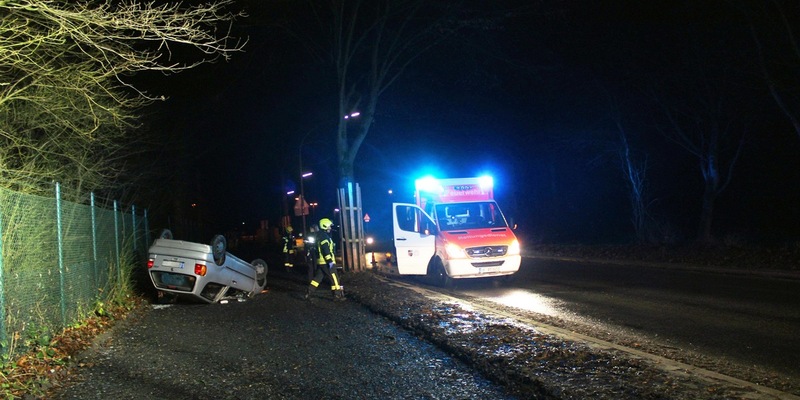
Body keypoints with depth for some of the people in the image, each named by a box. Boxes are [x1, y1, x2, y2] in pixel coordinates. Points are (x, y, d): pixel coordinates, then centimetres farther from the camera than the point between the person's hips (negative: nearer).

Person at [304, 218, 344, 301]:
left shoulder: (320, 235, 17)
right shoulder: (324, 236, -15)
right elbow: (326, 250, -23)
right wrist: (330, 261, -25)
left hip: (320, 261, 10)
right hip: (326, 262, -10)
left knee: (317, 277, 13)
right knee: (334, 278, -2)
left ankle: (308, 293, 10)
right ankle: (337, 296, 1)